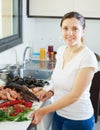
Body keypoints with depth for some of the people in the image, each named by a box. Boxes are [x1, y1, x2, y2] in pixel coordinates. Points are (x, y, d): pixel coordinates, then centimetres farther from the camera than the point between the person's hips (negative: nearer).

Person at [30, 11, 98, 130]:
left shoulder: (87, 57, -22)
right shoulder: (61, 50, -2)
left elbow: (75, 95, -22)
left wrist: (44, 111, -19)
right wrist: (51, 92, -4)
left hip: (78, 120, -5)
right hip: (58, 113, 6)